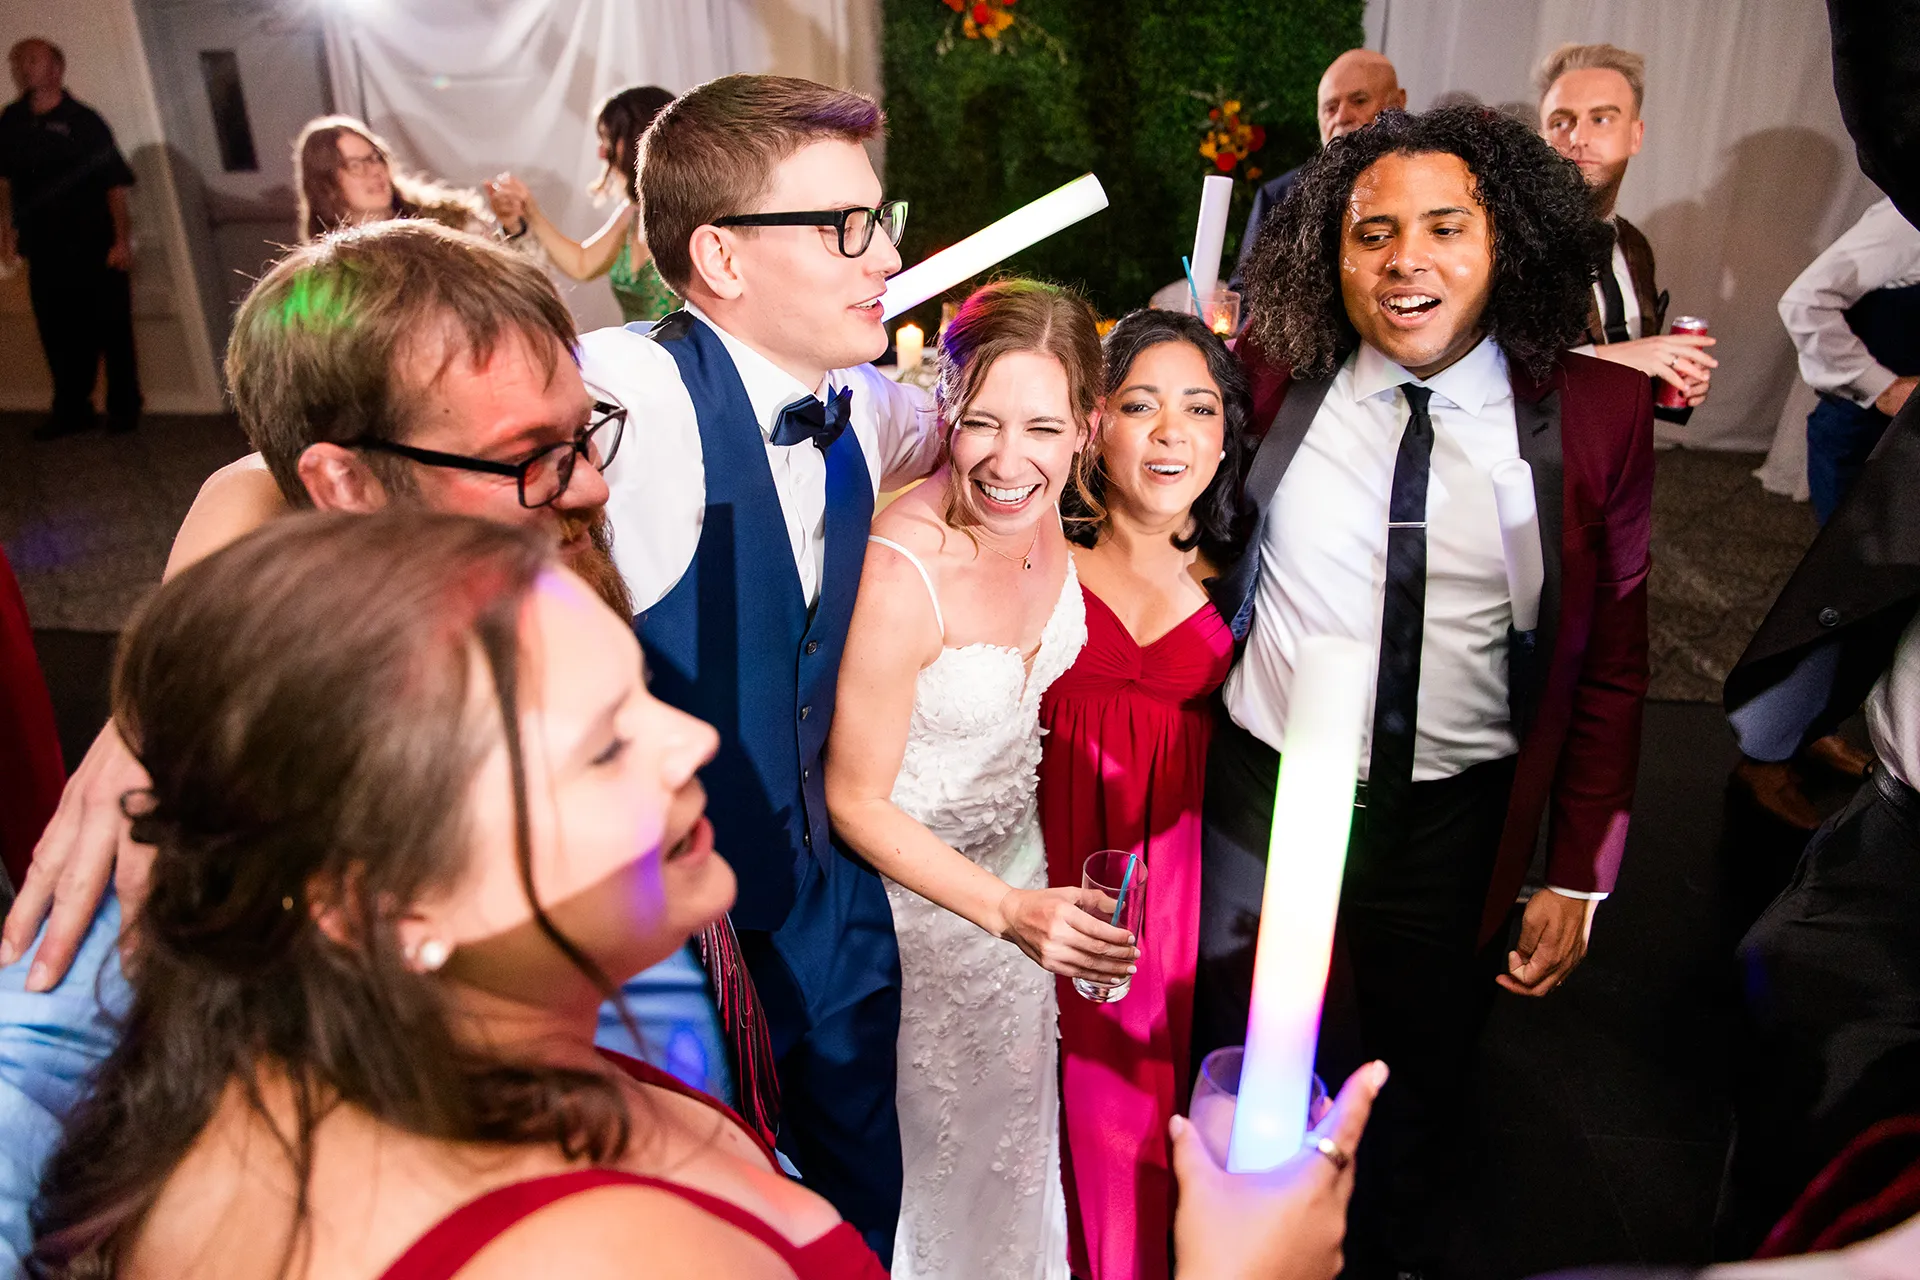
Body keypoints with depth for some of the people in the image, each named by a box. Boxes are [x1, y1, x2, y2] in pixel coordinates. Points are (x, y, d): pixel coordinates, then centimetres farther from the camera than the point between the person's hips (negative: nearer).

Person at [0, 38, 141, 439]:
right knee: (58, 332, 10)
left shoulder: (83, 121, -6)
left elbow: (115, 185, -7)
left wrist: (122, 240, -12)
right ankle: (71, 409, 21)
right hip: (43, 251, 5)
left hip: (95, 247, -4)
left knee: (111, 330, 3)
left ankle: (123, 407, 16)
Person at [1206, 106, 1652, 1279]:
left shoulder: (1598, 412, -8)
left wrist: (1578, 876, -1)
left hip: (1456, 829, 0)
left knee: (1418, 1110, 23)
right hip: (1262, 799, 1)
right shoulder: (1272, 375, -8)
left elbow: (1612, 665, -2)